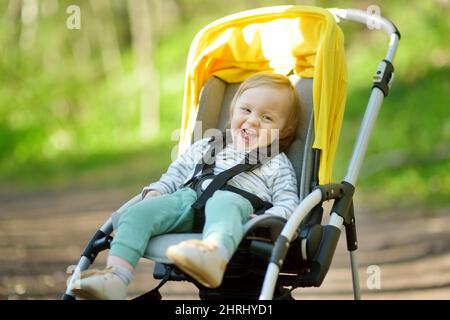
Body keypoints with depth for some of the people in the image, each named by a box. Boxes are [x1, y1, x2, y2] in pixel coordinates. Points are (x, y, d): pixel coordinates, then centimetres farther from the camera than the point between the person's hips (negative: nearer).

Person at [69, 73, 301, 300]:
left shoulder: (277, 164, 23)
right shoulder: (205, 148, 35)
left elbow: (288, 204, 12)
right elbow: (176, 174, 35)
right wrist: (155, 192, 13)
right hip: (187, 197, 4)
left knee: (223, 204, -42)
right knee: (137, 212, -23)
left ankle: (214, 256, -75)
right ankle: (115, 277, -39)